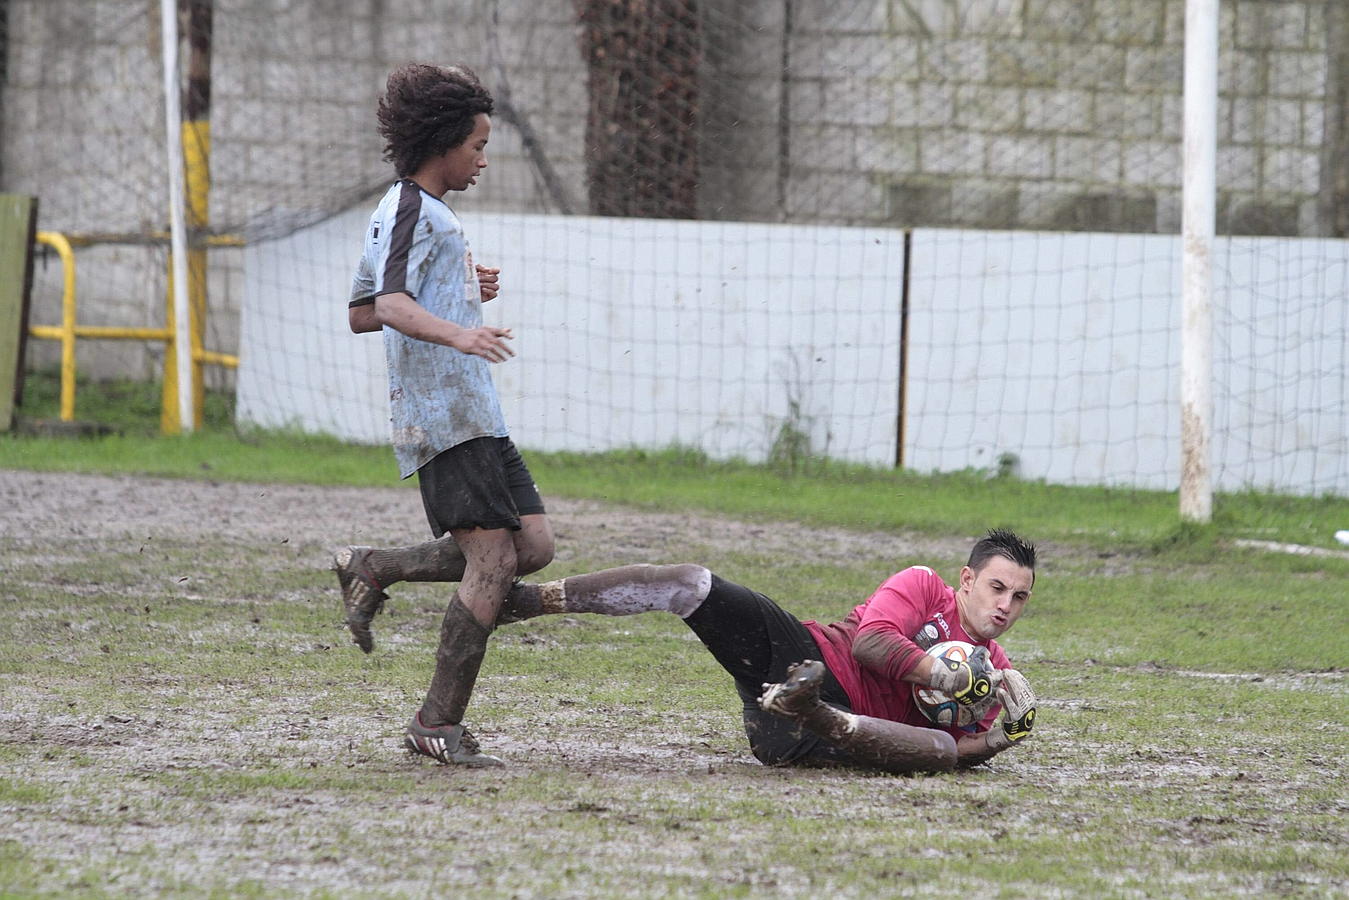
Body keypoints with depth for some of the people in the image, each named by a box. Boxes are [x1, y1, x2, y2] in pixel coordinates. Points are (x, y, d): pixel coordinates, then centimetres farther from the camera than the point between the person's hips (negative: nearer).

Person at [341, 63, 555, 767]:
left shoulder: (411, 212, 23)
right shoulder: (412, 212, -8)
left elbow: (361, 313, 31)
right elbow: (391, 304, -24)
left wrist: (463, 292, 31)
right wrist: (457, 333, -41)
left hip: (475, 416, 10)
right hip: (441, 413, -10)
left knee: (532, 546, 4)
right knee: (493, 559, -15)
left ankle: (374, 569, 12)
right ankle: (439, 722, -10)